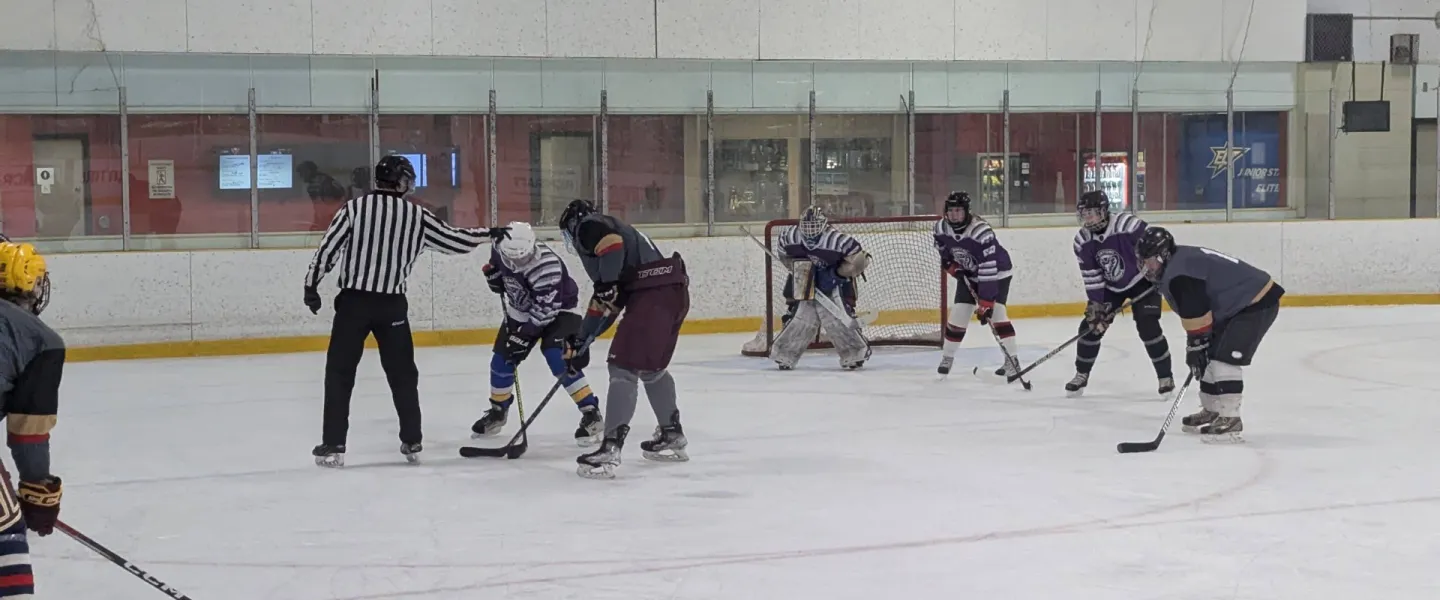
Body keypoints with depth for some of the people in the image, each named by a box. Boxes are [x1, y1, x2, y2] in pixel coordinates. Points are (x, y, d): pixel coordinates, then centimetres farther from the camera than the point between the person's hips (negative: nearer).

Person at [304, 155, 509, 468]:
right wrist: (490, 233, 24)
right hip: (392, 305, 1)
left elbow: (328, 247, -3)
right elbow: (456, 240, 9)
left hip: (353, 300, -1)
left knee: (340, 372, 5)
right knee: (402, 373, 15)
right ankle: (412, 442, 18)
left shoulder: (355, 208, -1)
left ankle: (333, 445, 2)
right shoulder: (418, 216, 2)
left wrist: (312, 285, 6)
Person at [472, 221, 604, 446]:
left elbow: (546, 309, -34)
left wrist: (524, 333, -31)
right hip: (521, 310, 7)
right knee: (501, 359, 4)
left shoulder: (547, 266, -37)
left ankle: (592, 415, -20)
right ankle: (497, 412, 29)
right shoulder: (500, 251, -17)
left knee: (557, 358, -25)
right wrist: (493, 275, -11)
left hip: (556, 310, -7)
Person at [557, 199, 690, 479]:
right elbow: (606, 304, 32)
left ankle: (611, 449, -19)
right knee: (651, 367, 26)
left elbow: (613, 243, -19)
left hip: (653, 295, -10)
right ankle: (672, 437, 37)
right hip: (674, 293, 10)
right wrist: (581, 341, 32)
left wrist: (607, 285, -19)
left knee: (623, 367, -11)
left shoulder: (588, 227, 6)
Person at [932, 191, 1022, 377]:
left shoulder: (981, 232, -36)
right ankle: (947, 357, 15)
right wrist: (952, 265, -7)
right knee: (958, 312, -1)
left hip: (997, 272, -5)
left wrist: (985, 303, -39)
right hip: (968, 273, 5)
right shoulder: (941, 227, -16)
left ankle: (1012, 359, -16)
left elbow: (988, 269, -37)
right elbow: (942, 247, 10)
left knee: (996, 311, -21)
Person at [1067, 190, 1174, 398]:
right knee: (1091, 325, -1)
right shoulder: (1082, 241, -14)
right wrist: (1096, 306, -12)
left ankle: (1165, 377, -2)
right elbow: (1091, 277, -8)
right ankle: (1081, 375, 17)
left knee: (1148, 327, -16)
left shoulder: (1128, 225, -31)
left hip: (1141, 281, -5)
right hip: (1110, 287, 5)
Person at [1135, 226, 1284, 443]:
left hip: (1256, 304, -11)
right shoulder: (1183, 260, 12)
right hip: (1241, 304, 11)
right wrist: (1196, 347, 16)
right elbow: (1196, 312, 19)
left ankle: (1229, 419, -14)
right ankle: (1211, 412, 26)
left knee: (1225, 359, -16)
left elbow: (1197, 313, -22)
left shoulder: (1178, 274, -22)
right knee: (1211, 357, 15)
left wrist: (1195, 346, -11)